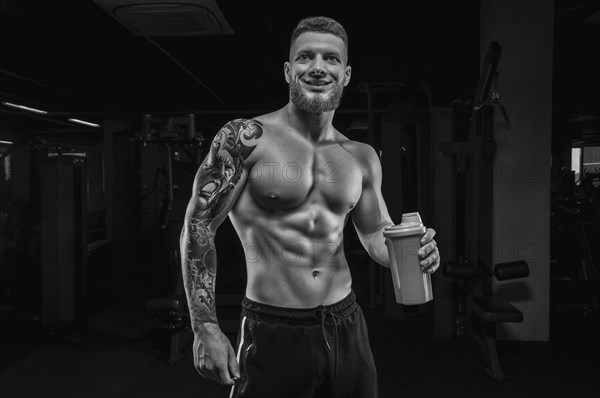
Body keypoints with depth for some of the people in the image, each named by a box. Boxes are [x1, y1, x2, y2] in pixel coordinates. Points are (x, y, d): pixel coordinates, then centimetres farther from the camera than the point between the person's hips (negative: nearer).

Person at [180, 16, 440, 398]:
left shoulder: (362, 158, 5)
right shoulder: (246, 137, -9)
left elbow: (378, 235, 14)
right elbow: (198, 225, -8)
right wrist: (206, 327, -13)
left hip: (347, 328, 5)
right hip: (272, 334, -4)